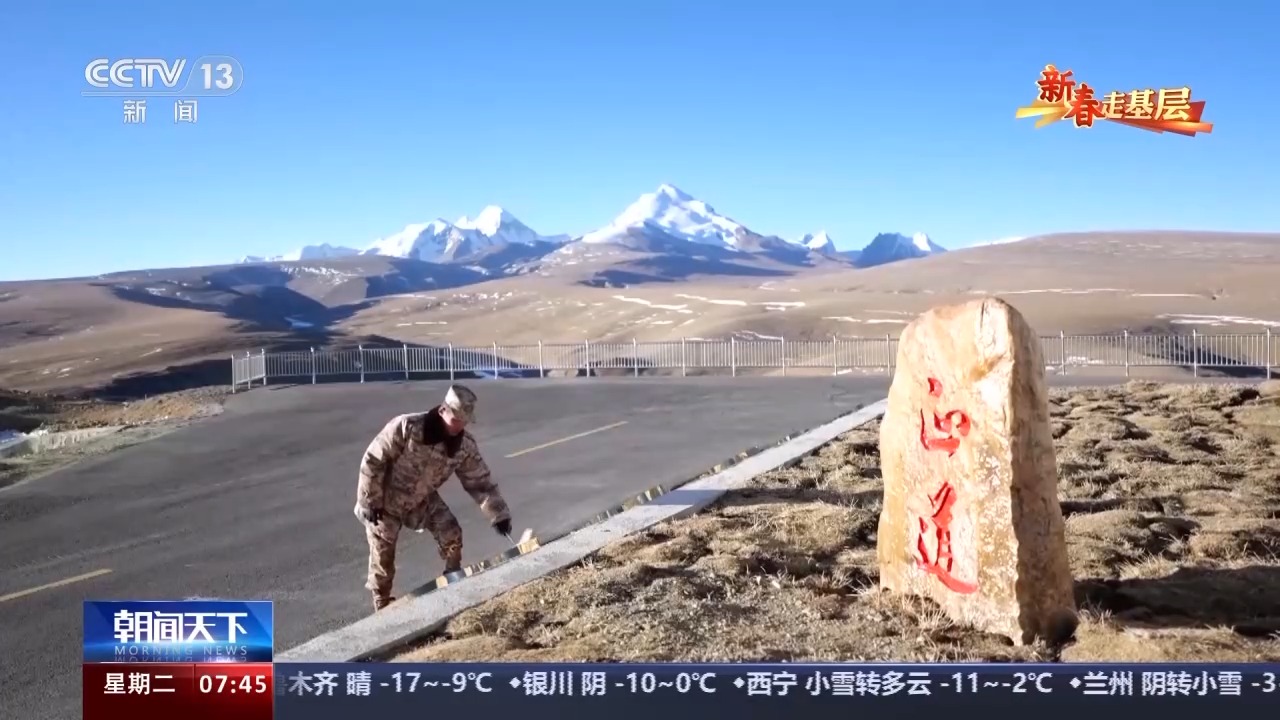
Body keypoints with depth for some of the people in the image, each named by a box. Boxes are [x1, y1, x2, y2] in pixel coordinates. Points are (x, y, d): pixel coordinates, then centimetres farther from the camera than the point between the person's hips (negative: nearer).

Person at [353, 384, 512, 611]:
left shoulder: (465, 446, -18)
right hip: (386, 500, -4)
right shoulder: (406, 427, -32)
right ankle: (382, 605, 26)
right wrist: (370, 501, -20)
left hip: (423, 499, 4)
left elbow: (480, 482, -10)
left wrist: (498, 514, -19)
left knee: (451, 534, -5)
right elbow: (372, 461, -24)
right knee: (383, 555, 5)